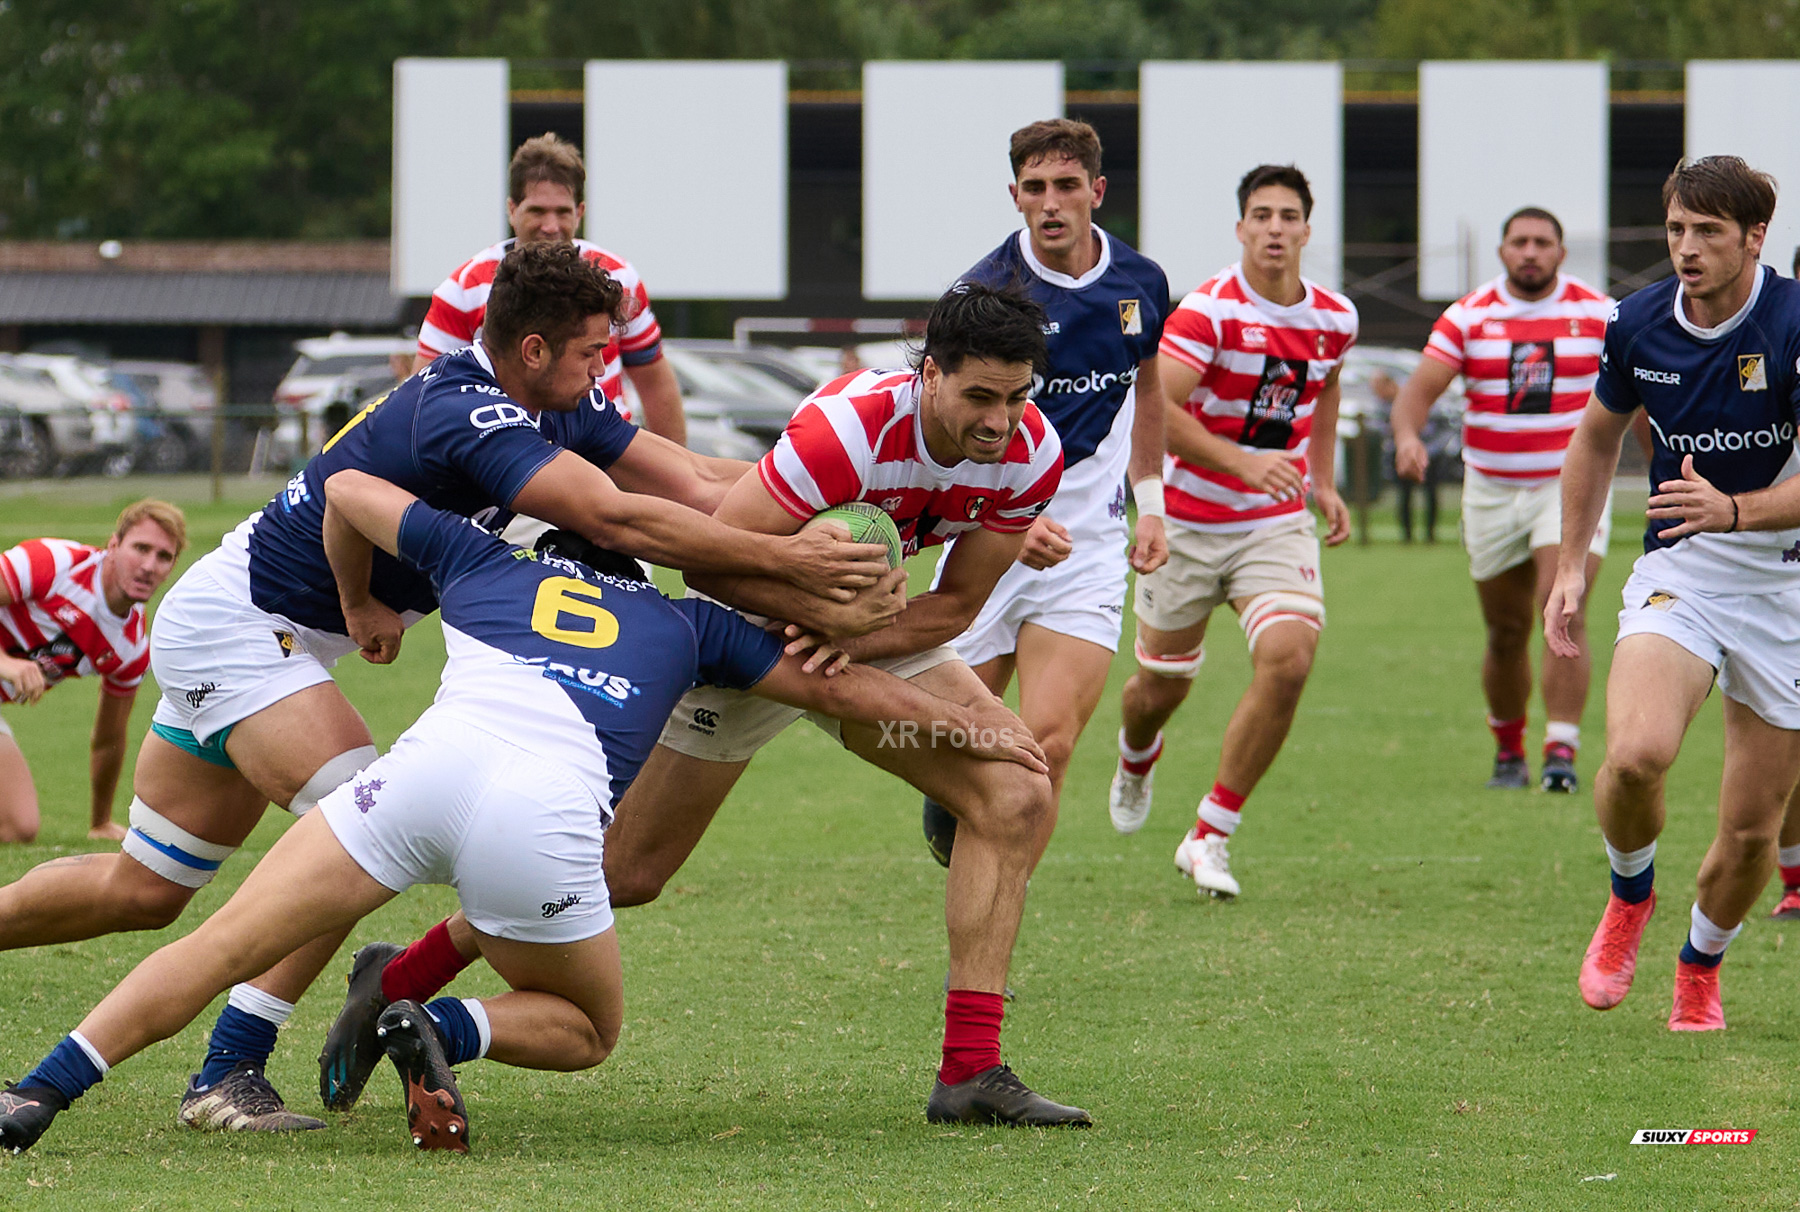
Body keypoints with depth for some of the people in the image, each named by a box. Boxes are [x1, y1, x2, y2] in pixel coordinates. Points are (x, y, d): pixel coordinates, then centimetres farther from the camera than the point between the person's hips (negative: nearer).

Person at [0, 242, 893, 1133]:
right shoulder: (468, 417, -29)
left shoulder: (560, 410, 0)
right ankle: (227, 1075, -17)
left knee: (144, 888, 11)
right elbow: (618, 520, -38)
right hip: (232, 625, -10)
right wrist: (781, 558, -36)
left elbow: (697, 485, -3)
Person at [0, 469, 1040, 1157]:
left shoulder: (488, 564, 32)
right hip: (548, 817, -1)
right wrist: (978, 729, 50)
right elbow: (838, 686, 37)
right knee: (591, 1030, 21)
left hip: (428, 769, 1)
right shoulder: (684, 624, 32)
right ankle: (442, 1030, -7)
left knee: (227, 945, 4)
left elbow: (346, 487, 42)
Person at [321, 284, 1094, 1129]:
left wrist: (843, 645, -22)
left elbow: (956, 606, -10)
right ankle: (397, 982, 18)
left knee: (1017, 798, -12)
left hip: (875, 630, 6)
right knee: (629, 869, -2)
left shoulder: (1032, 453, -19)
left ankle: (971, 1073, -10)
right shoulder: (853, 425, -36)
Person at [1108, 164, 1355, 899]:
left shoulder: (1333, 319, 0)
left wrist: (1323, 481, 18)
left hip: (1277, 523, 3)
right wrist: (1242, 461, -37)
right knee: (1164, 684, 11)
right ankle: (1137, 758, 52)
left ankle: (1209, 838, -12)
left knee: (1288, 659, -21)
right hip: (1187, 522, -3)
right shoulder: (1209, 310, -18)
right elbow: (1153, 405, -28)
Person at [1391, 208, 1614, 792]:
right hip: (1492, 491, 2)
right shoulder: (1468, 317, -2)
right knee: (1507, 632, 8)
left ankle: (1562, 749, -20)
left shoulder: (1598, 313, -1)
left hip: (1572, 482, -2)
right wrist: (1407, 436, -31)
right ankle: (1508, 750, 27)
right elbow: (1419, 389, -10)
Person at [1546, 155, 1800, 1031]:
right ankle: (1630, 893, 5)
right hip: (1677, 574, 2)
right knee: (1636, 753, -27)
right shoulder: (1638, 325, -3)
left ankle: (1699, 967, 32)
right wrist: (1571, 565, 14)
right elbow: (1598, 436, 17)